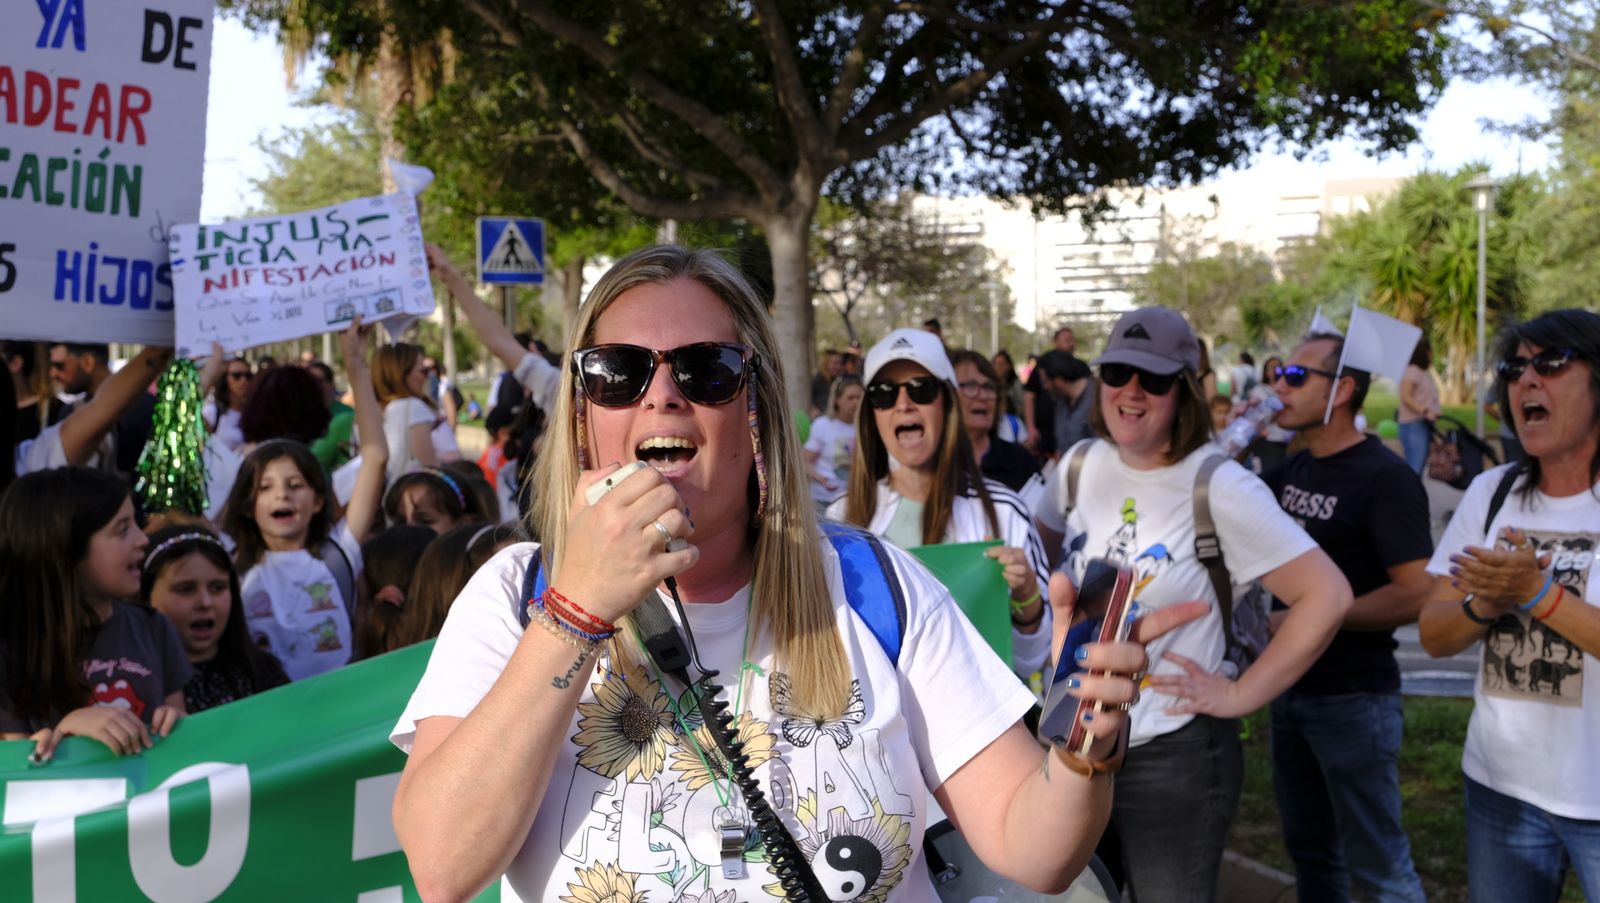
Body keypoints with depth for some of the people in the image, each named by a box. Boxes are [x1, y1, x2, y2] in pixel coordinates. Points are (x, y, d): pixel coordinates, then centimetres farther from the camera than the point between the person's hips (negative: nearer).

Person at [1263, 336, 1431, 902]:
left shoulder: (1385, 478, -16)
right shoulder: (1294, 468, 8)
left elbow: (1418, 595, -21)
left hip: (1354, 698, -8)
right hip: (1291, 688, 8)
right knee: (1311, 851, 19)